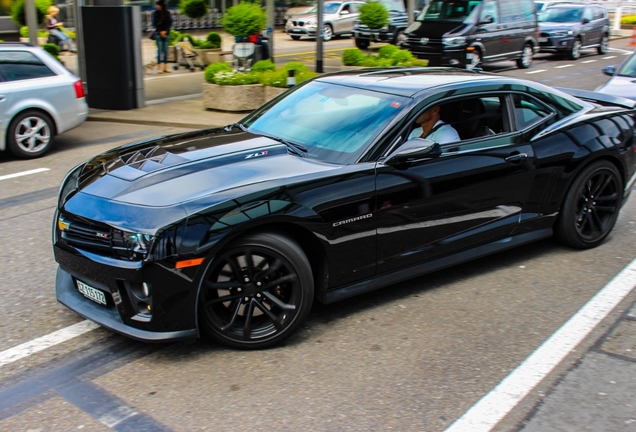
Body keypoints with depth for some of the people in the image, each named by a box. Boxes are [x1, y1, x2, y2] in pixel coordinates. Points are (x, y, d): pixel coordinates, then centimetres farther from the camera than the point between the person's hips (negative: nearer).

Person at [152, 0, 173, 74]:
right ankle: (159, 67, -7)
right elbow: (154, 24, -1)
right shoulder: (155, 13, 0)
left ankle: (165, 67, 8)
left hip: (166, 33, 2)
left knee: (165, 50, 4)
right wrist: (160, 31, -10)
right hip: (158, 33, -2)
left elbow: (170, 23, 2)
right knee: (160, 50, -7)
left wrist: (165, 31, -9)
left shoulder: (167, 13, 4)